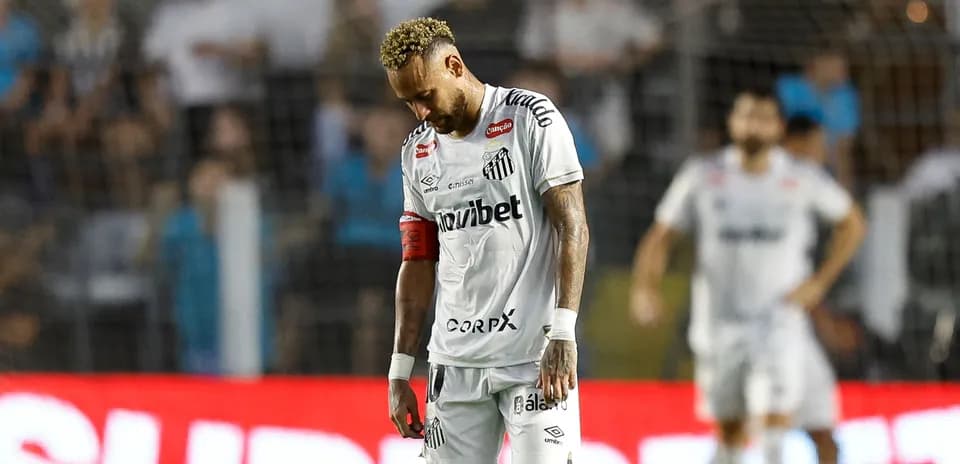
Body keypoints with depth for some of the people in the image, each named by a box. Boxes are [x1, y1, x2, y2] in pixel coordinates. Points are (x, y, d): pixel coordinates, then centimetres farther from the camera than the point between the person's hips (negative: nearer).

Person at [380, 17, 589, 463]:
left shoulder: (530, 120, -5)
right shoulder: (419, 151, 13)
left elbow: (572, 228, -9)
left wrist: (563, 335, -17)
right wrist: (399, 371, 13)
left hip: (535, 356, -5)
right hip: (456, 360, 6)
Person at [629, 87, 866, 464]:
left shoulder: (802, 179, -1)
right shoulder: (703, 176, 0)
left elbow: (852, 223, 12)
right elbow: (661, 235, 4)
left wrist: (819, 281, 2)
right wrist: (644, 287, -13)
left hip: (781, 316, -1)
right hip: (720, 319, 1)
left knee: (776, 413, -18)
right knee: (730, 426, 7)